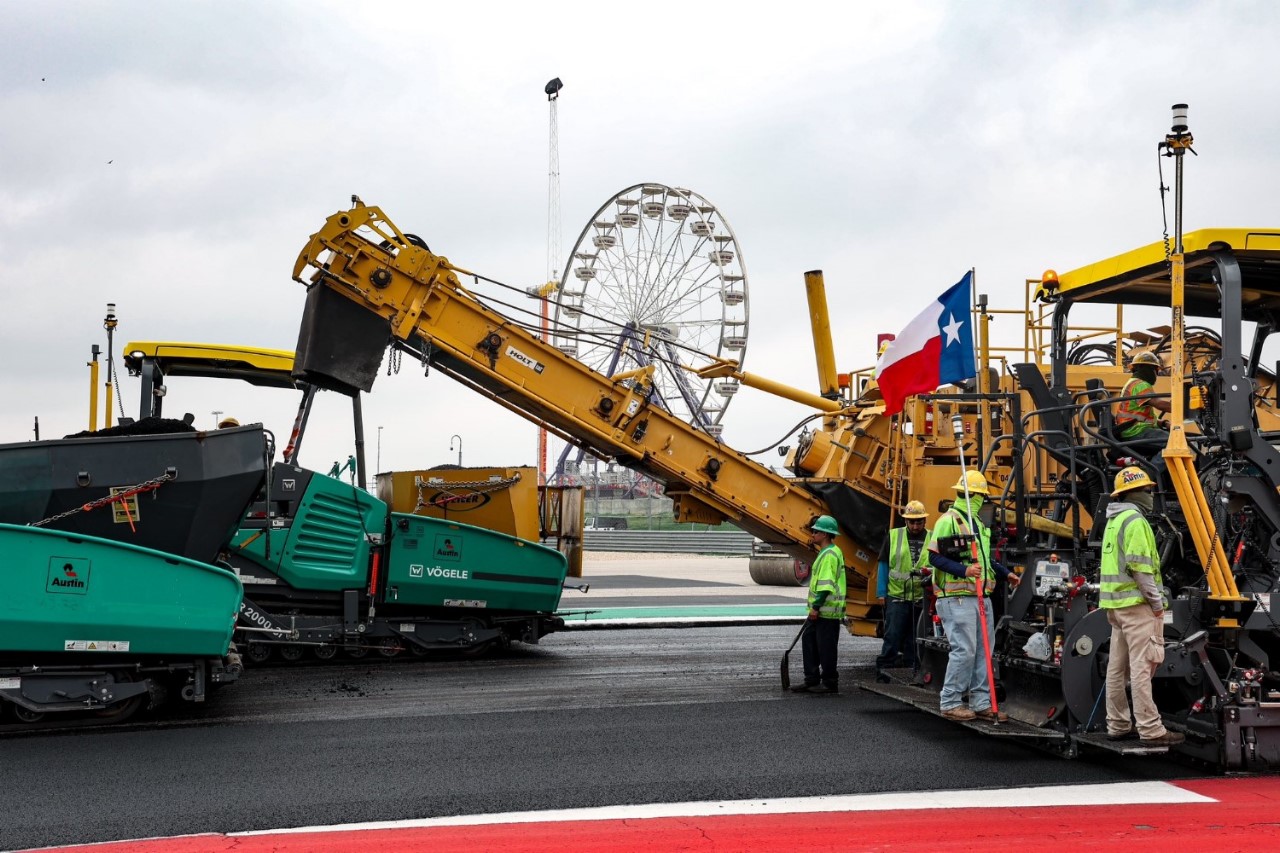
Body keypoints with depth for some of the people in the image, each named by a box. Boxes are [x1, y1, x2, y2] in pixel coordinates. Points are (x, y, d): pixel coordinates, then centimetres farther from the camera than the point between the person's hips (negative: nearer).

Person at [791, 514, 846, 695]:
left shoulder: (829, 554, -17)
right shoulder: (825, 552, 17)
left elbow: (826, 585, -23)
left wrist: (816, 607, -21)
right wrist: (814, 607, 23)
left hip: (827, 612, -11)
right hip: (820, 611, 11)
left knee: (825, 647, -3)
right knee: (809, 641, 13)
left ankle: (830, 683, 6)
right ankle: (812, 680, 18)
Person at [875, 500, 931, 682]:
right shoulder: (893, 536, 6)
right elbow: (883, 565, 8)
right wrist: (881, 592, 3)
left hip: (922, 598, 1)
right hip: (897, 596, -1)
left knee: (915, 638, 8)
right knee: (893, 635, -5)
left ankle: (913, 670, 15)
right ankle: (883, 666, 1)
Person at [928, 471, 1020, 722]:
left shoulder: (977, 522, 21)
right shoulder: (949, 521, -9)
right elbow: (935, 557, -16)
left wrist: (1005, 573, 25)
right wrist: (963, 571, -25)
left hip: (981, 597, 9)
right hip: (958, 598, -9)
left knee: (984, 651, 9)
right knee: (964, 650, -10)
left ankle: (981, 703, 15)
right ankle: (950, 703, 1)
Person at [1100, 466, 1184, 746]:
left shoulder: (1114, 521, 18)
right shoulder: (1135, 521, -13)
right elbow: (1139, 566, -20)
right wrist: (1157, 601, -14)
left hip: (1115, 603, 10)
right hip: (1136, 603, -10)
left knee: (1118, 667, 12)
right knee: (1141, 667, -10)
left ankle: (1117, 726, 17)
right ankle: (1151, 730, -10)